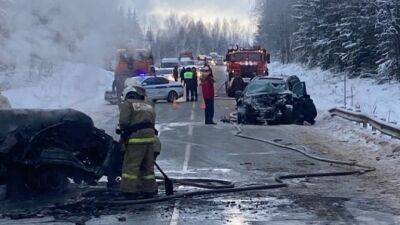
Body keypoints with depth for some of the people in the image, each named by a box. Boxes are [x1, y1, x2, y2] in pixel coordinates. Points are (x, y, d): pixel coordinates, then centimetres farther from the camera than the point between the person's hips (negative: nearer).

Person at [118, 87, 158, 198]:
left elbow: (124, 122, -7)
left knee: (131, 164, -3)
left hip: (136, 137, -6)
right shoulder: (149, 105, 24)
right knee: (148, 165, 15)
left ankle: (130, 189, -6)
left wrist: (124, 136, 4)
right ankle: (150, 190, 20)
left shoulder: (127, 104, 4)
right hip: (150, 136, 6)